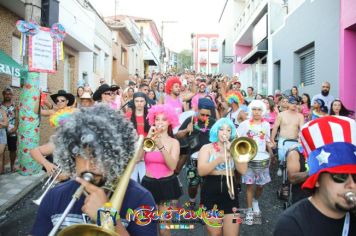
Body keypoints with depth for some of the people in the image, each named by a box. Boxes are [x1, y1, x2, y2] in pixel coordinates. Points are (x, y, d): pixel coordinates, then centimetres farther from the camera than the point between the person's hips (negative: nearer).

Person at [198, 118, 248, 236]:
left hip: (230, 192, 2)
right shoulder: (207, 148, 2)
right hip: (211, 192, -1)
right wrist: (219, 159, -23)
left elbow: (243, 171, -5)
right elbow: (201, 171, -12)